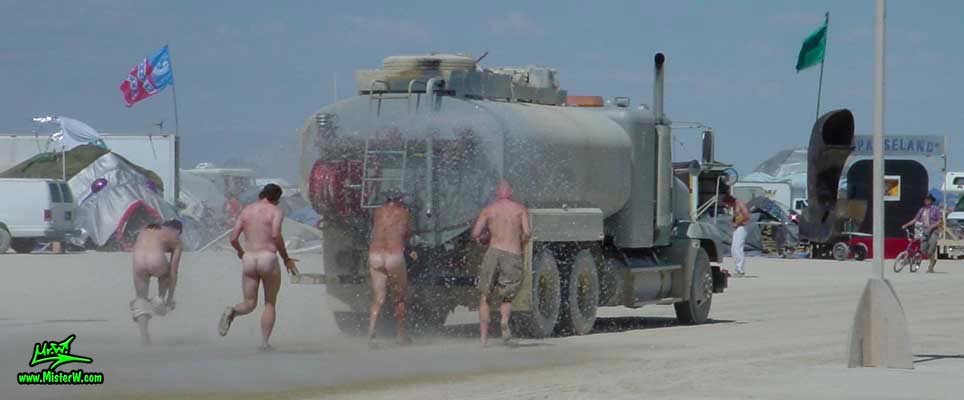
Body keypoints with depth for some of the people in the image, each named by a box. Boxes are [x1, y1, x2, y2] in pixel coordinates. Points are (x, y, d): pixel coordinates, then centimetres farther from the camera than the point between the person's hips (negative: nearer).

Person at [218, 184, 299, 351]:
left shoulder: (246, 210, 12)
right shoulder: (276, 211, -1)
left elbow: (233, 238, 7)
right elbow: (276, 235, -18)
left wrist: (240, 252, 27)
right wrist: (286, 259, -8)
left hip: (249, 260, 3)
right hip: (268, 259, -3)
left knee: (249, 304, 11)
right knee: (270, 304, 13)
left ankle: (231, 312, -22)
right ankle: (264, 342, 3)